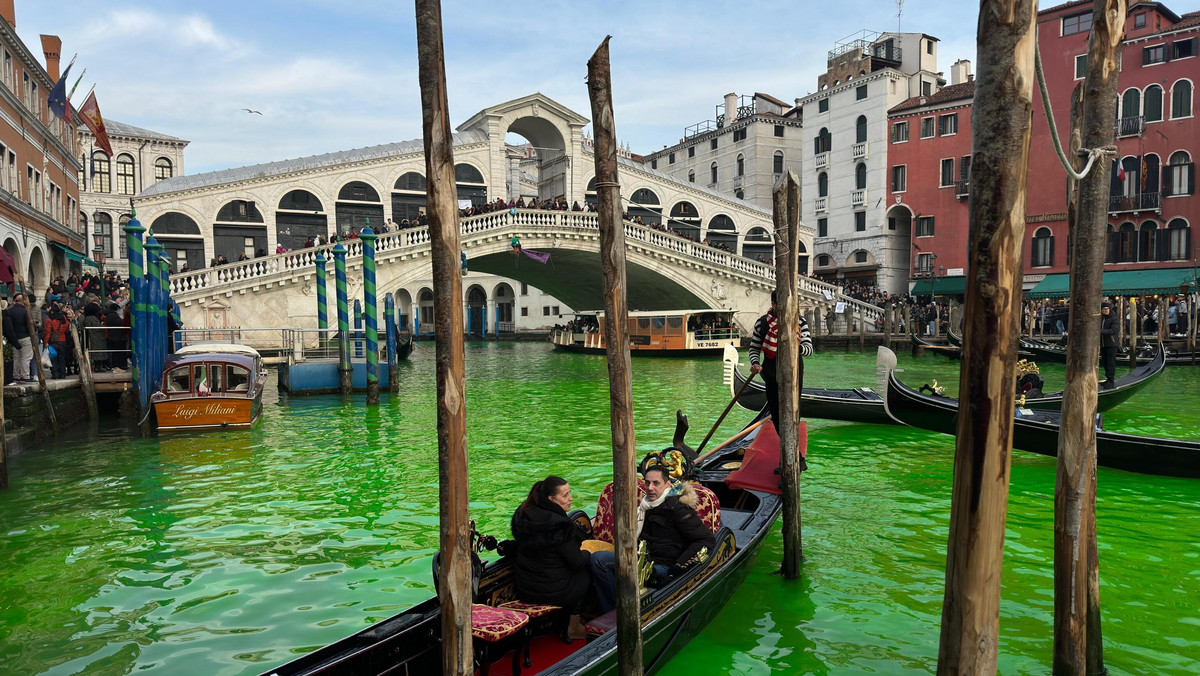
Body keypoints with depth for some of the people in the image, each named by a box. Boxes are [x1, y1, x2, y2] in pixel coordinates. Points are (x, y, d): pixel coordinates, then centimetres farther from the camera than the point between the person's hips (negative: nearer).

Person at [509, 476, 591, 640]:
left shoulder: (523, 515, -3)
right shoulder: (560, 525, -25)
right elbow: (577, 562, -17)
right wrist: (587, 554, 6)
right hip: (553, 593, -7)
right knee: (585, 573, 21)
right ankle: (573, 627, 32)